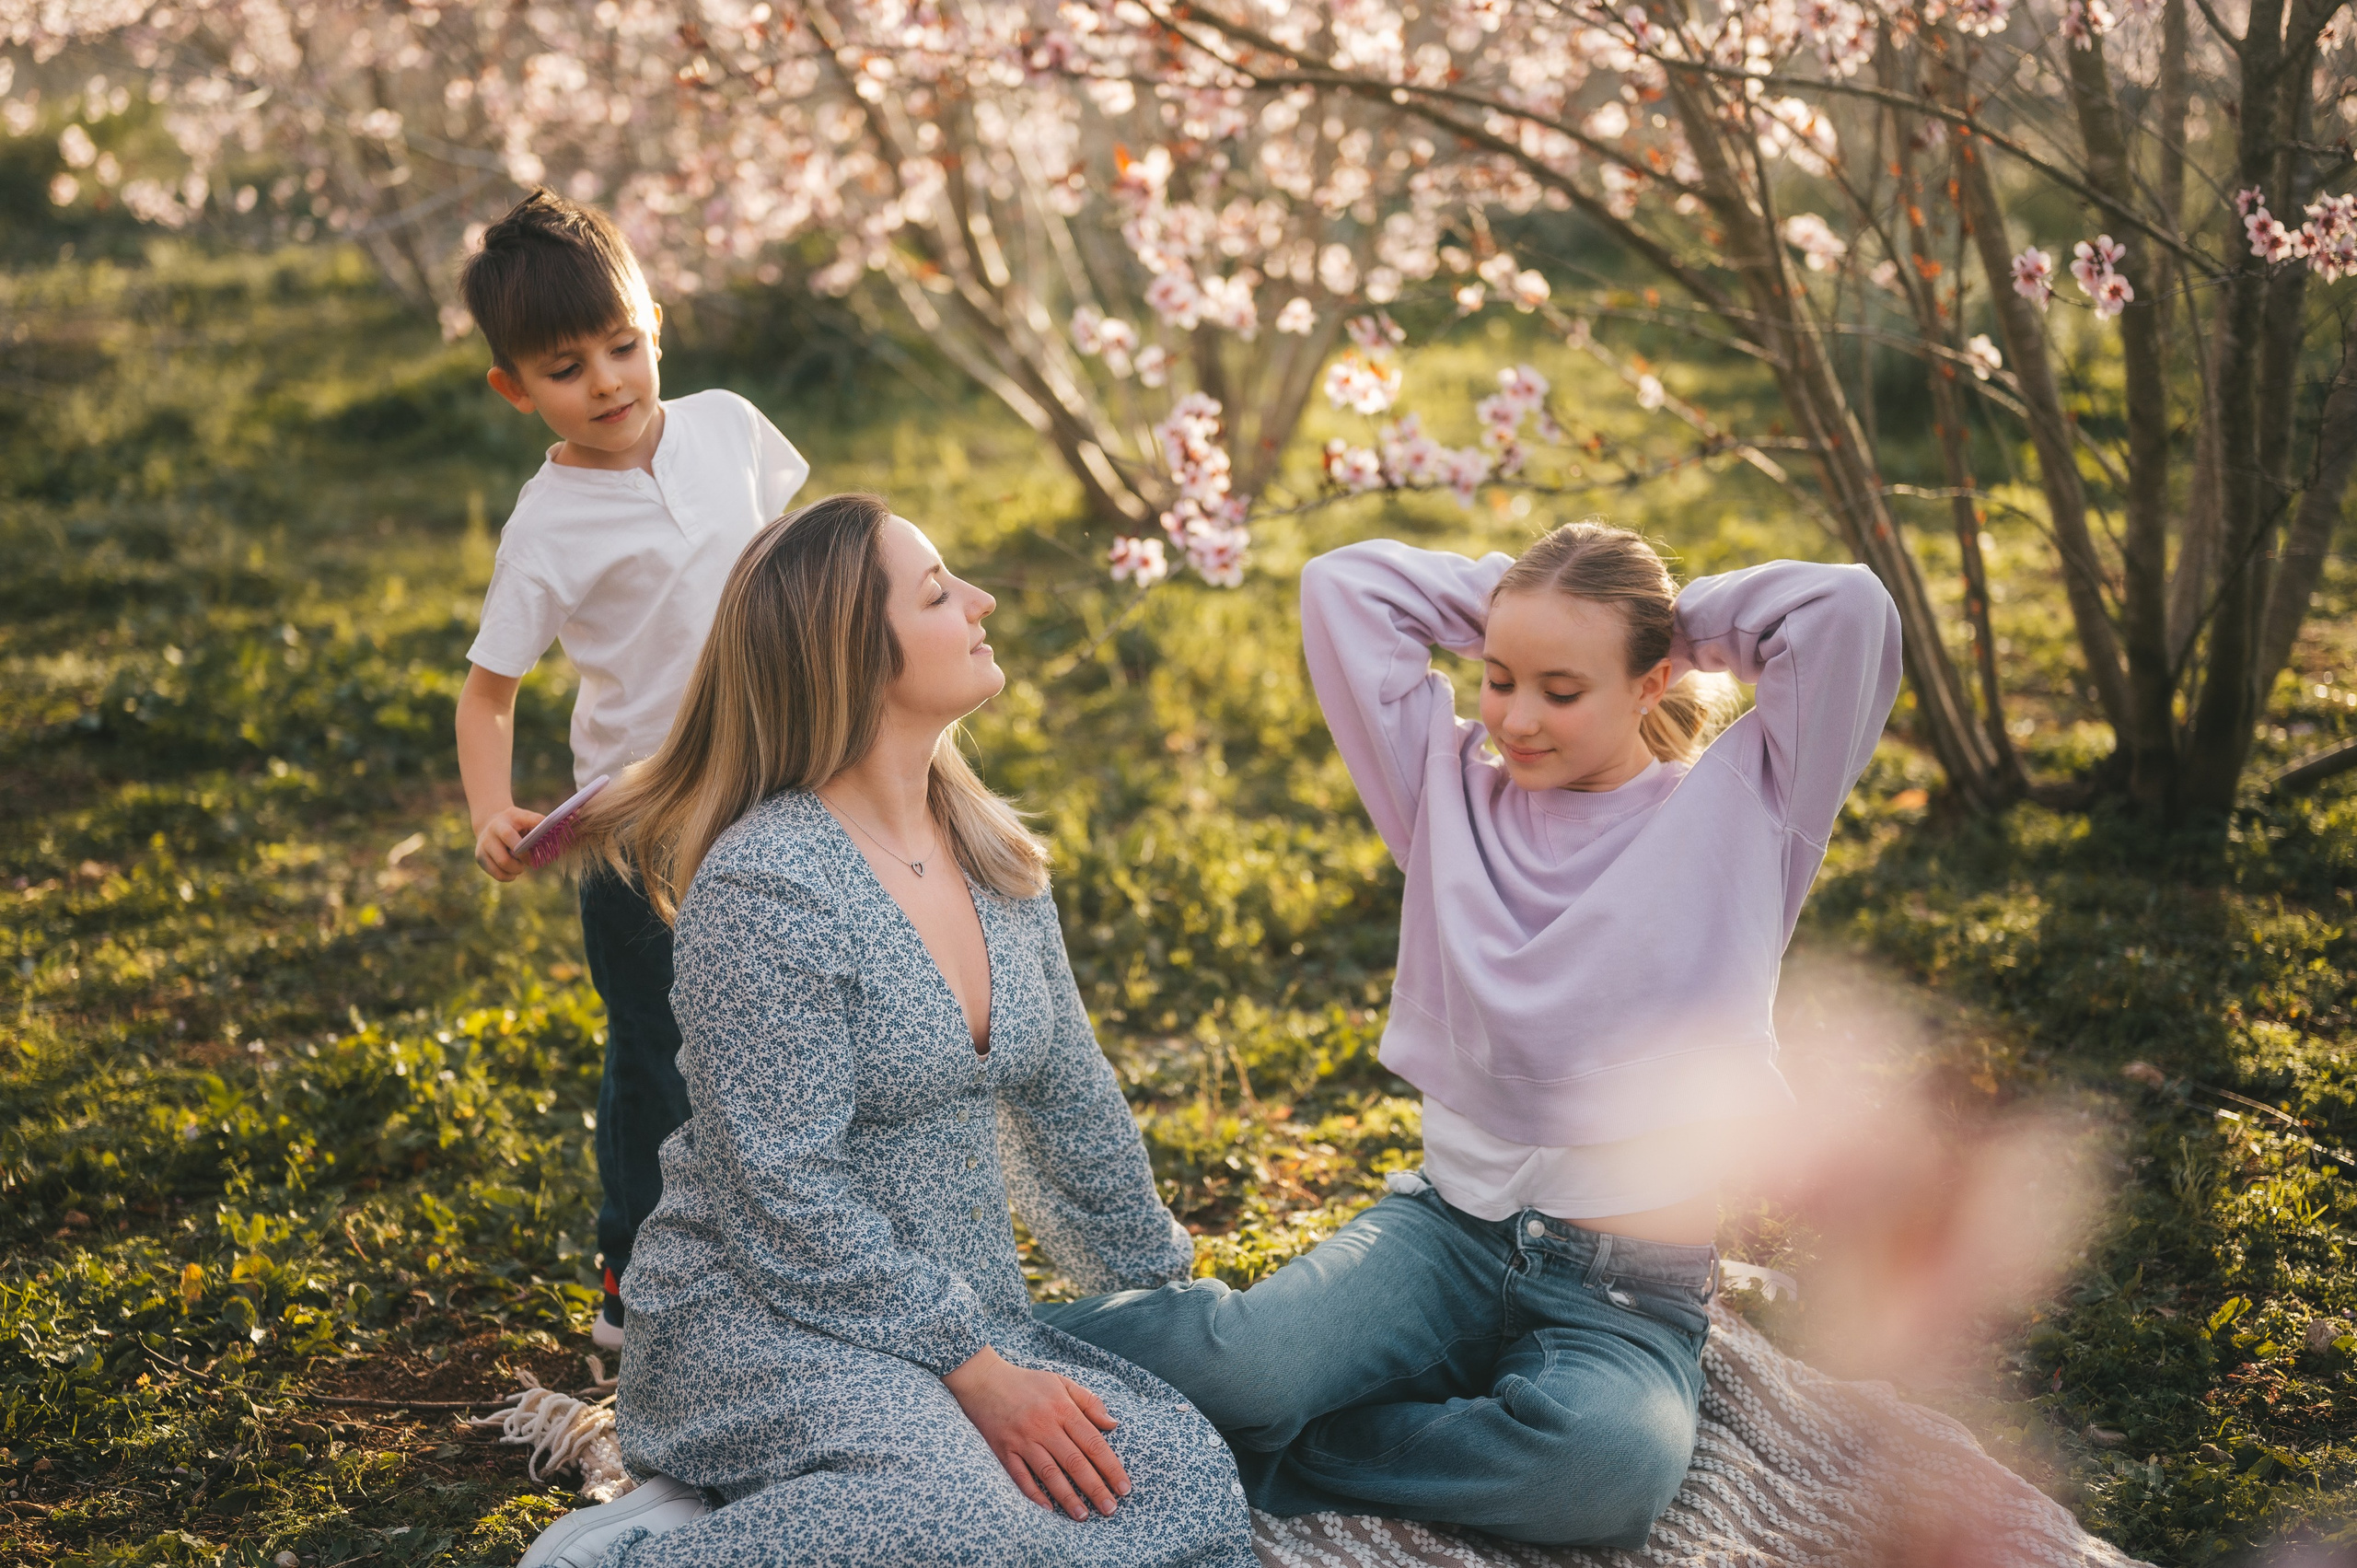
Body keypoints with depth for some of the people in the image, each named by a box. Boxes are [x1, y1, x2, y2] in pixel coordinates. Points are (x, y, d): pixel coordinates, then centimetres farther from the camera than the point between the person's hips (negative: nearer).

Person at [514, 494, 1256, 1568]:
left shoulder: (996, 853, 8)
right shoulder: (762, 888, -17)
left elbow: (1068, 1096, 20)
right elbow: (786, 1198, -18)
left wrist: (1158, 1277, 25)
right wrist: (973, 1372, -18)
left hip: (963, 1312, 8)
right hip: (766, 1320, -8)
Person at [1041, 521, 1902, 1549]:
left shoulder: (1737, 811, 2)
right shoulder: (1455, 789, 10)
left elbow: (1853, 610, -10)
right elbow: (1342, 584, 10)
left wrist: (1681, 620, 3)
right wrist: (1510, 601, 12)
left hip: (1631, 1291, -1)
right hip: (1448, 1231, 2)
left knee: (1611, 1462, -37)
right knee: (1251, 1364, -31)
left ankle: (1266, 1457, -18)